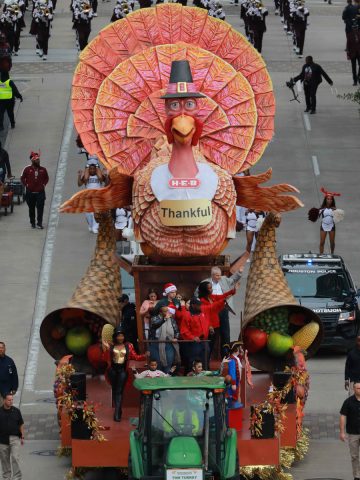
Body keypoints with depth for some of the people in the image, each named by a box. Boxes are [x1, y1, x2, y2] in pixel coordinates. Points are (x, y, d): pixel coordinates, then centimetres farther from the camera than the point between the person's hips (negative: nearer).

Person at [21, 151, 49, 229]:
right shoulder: (27, 169, -3)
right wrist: (26, 185, -3)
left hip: (40, 192, 0)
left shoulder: (43, 169, 2)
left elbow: (46, 178, 16)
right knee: (31, 208, 9)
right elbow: (22, 178, 5)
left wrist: (44, 184, 4)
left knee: (40, 208, -6)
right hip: (30, 192, 0)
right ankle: (32, 223, 21)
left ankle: (39, 223, -3)